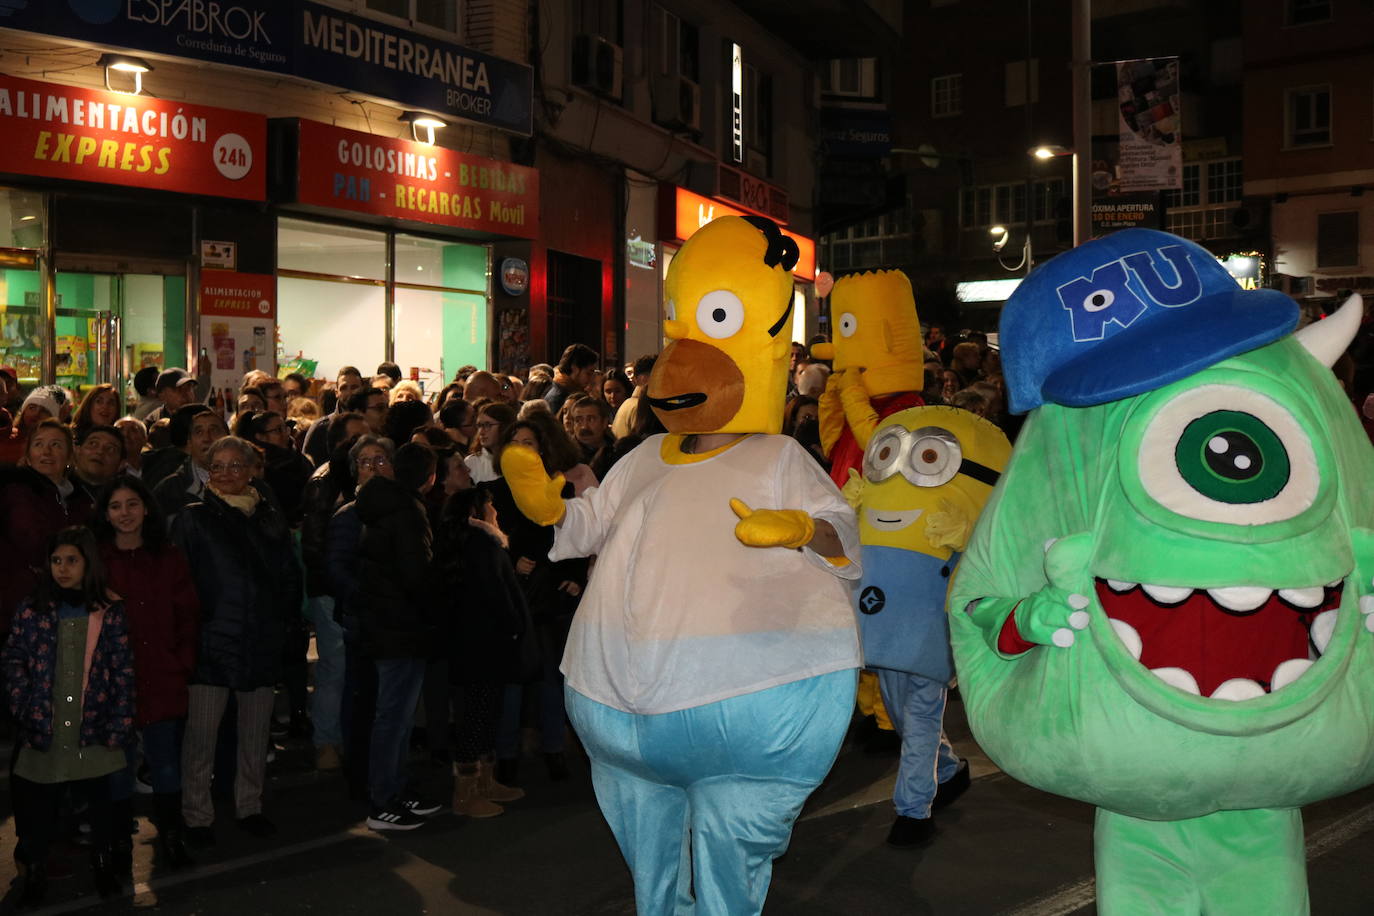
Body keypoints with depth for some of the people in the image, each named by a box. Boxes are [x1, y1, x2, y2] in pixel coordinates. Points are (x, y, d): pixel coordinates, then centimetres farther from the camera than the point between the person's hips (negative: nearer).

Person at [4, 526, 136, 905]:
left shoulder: (110, 611, 1)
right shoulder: (33, 609, 3)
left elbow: (123, 672, 0)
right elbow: (14, 661, 1)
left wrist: (119, 727, -6)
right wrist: (26, 710, -11)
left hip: (93, 732, 0)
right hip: (44, 732, 1)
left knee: (100, 804, 10)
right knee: (36, 809, 8)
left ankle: (103, 862, 29)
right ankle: (35, 871, 26)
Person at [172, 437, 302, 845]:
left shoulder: (271, 519, 10)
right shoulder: (193, 519, 0)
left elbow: (290, 576, 16)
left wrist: (281, 619, 7)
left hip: (261, 642, 4)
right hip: (211, 640, -4)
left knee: (256, 733, 11)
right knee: (201, 734, -2)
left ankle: (249, 806, 25)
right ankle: (197, 816, 11)